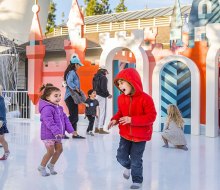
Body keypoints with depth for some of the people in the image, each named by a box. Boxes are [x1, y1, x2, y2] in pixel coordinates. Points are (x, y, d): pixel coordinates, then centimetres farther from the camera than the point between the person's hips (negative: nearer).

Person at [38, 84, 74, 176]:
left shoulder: (59, 108, 10)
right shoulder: (47, 108, -19)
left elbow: (65, 119, 12)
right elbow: (49, 122, -28)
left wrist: (70, 130, 4)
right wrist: (56, 131, -35)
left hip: (57, 135, 9)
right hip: (48, 134, -9)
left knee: (59, 149, 10)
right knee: (50, 152, -5)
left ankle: (51, 165, 30)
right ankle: (42, 167, 17)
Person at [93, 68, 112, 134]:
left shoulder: (95, 77, 14)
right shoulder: (103, 77, -10)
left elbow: (94, 87, 15)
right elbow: (104, 88, -18)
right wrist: (108, 95, -5)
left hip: (96, 96, 8)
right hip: (102, 96, -8)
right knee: (102, 112, -4)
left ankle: (96, 128, 17)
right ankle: (101, 129, -4)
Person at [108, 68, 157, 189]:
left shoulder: (145, 98, -21)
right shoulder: (121, 98, -3)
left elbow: (151, 116, -22)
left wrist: (132, 120, -29)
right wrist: (115, 119, -9)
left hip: (140, 135, -5)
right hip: (125, 133, 5)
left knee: (136, 160, 3)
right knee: (121, 156, 9)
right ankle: (128, 166, 44)